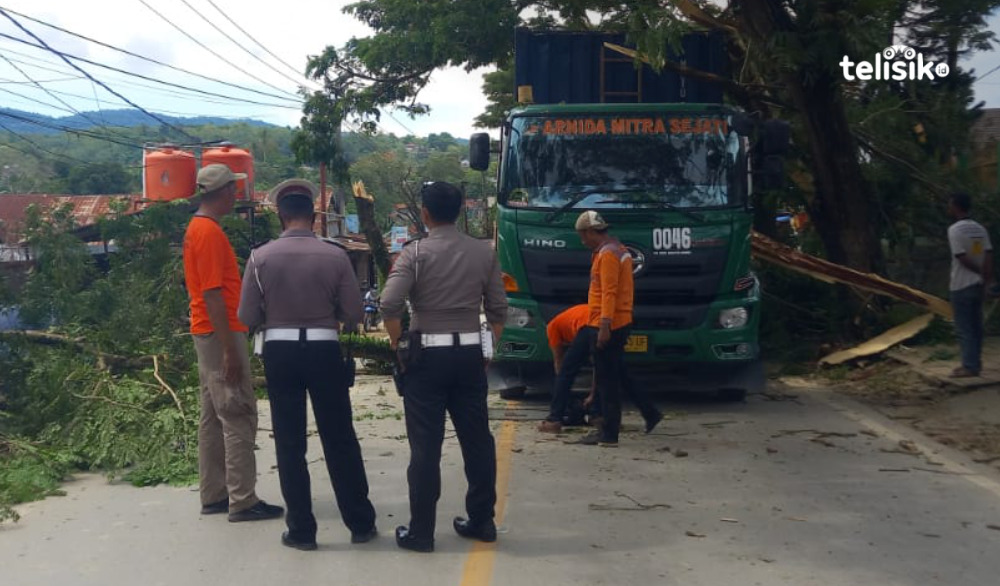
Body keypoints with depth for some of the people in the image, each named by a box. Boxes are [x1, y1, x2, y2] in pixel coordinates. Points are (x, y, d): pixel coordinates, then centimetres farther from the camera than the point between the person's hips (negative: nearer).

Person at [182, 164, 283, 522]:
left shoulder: (198, 228, 14)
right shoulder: (210, 232, -17)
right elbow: (212, 295, -22)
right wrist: (230, 349, -22)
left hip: (209, 334, 10)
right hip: (221, 334, -10)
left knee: (214, 417, 13)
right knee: (239, 418, -6)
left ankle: (214, 496, 19)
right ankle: (243, 502, -3)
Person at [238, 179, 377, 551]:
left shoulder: (261, 257, -6)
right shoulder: (335, 256, -7)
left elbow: (247, 317, -3)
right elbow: (354, 314, -3)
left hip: (280, 352, 0)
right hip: (323, 351, 0)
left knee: (289, 443, 9)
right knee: (340, 439, 10)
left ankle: (301, 530, 14)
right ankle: (361, 524, 19)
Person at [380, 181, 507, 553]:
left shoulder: (416, 253, -7)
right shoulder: (484, 253, 5)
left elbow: (389, 304, -18)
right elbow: (498, 310, 5)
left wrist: (396, 341, -3)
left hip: (428, 354, -3)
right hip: (470, 353, 4)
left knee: (425, 445, 1)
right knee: (477, 439, 12)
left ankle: (420, 531, 7)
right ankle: (481, 521, 21)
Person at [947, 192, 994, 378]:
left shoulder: (954, 229, -15)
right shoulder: (980, 228, 8)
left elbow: (963, 259, -18)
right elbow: (988, 256, 1)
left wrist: (981, 273, -5)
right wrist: (987, 279, 1)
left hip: (961, 286, -7)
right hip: (978, 285, 7)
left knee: (964, 328, -2)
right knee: (975, 326, 13)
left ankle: (970, 366, -1)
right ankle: (975, 362, 19)